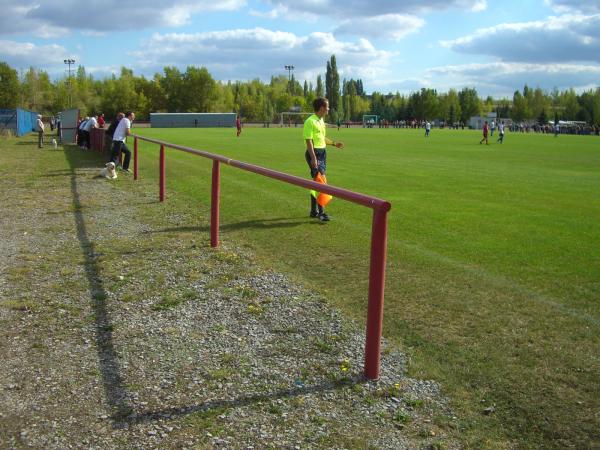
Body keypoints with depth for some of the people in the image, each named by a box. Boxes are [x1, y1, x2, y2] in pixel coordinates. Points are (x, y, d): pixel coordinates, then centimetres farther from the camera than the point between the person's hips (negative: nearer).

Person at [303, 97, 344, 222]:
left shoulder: (321, 121, 15)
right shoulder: (310, 121, -14)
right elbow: (309, 141, -19)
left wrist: (334, 144, 27)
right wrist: (313, 158, -25)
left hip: (323, 153, 9)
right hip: (314, 153, -9)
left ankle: (314, 211, 21)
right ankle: (320, 212, -8)